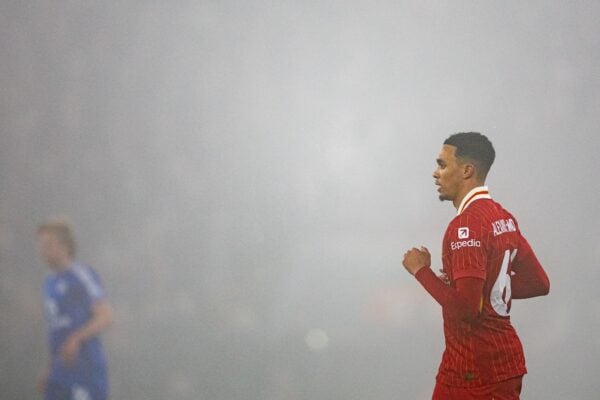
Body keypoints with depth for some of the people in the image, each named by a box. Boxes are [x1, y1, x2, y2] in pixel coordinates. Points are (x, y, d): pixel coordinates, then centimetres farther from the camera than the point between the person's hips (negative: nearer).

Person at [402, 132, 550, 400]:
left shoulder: (466, 224, -18)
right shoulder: (503, 218, 10)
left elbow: (465, 307, -25)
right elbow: (539, 284, 15)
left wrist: (421, 270, -13)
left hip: (471, 368, -9)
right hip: (507, 360, 9)